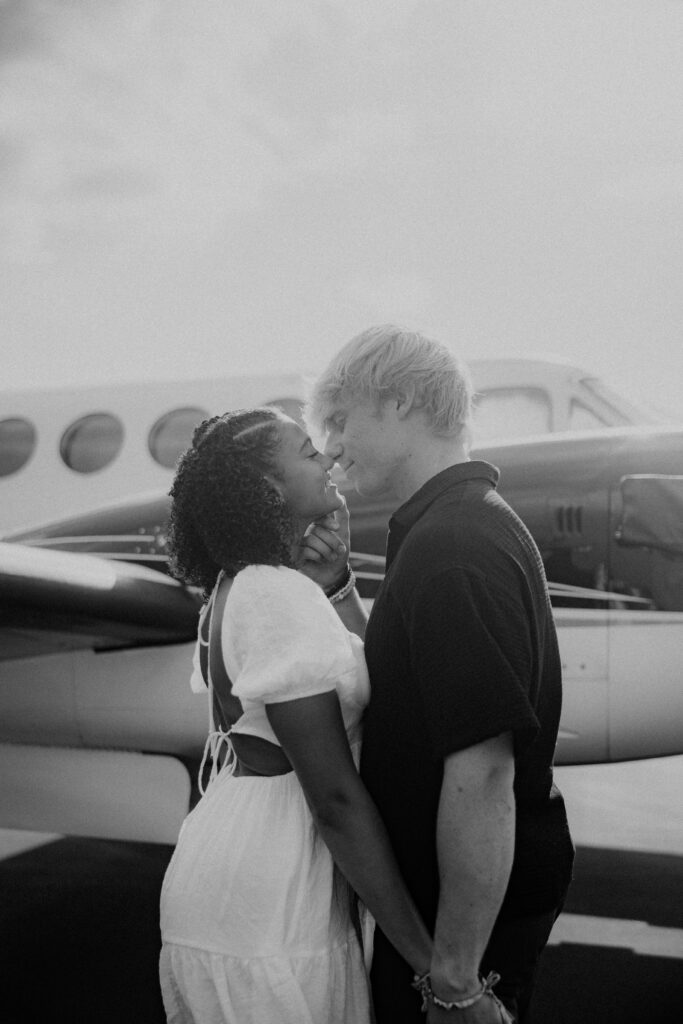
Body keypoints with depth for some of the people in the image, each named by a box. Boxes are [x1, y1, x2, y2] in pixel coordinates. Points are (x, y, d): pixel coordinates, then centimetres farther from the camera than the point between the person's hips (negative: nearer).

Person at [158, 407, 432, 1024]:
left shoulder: (234, 587, 10)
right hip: (268, 912, -9)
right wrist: (429, 955, -17)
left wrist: (334, 573, 3)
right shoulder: (281, 596, -20)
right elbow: (335, 796, -22)